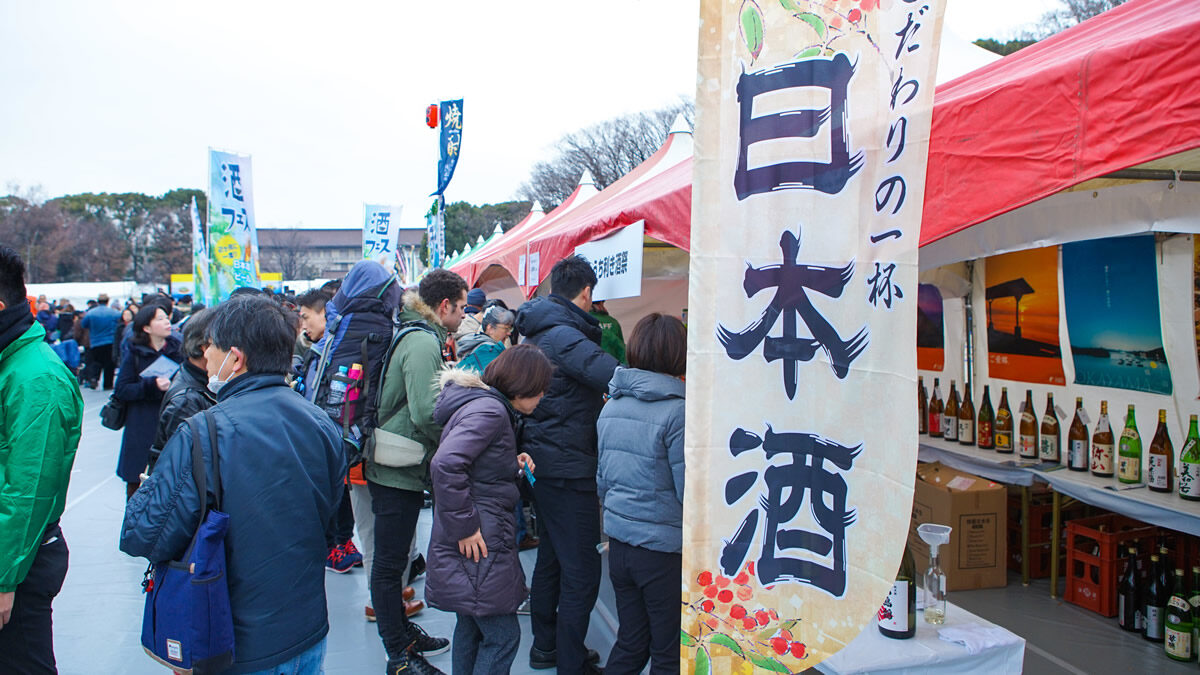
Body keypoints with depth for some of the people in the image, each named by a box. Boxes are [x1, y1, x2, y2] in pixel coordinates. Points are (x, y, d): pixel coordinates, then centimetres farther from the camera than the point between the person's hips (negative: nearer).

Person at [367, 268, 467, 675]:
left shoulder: (417, 337, 13)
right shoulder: (423, 343, -19)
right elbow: (426, 413, -28)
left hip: (394, 467, 10)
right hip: (398, 471, -10)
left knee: (392, 558, 21)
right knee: (389, 562, 1)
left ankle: (400, 630, 36)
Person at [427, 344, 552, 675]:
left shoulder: (488, 404, 13)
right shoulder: (489, 409, -18)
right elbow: (445, 465, -30)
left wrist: (512, 464, 5)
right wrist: (465, 527, -24)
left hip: (469, 545, 10)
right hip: (478, 547, -10)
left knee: (472, 627, 22)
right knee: (503, 636, -1)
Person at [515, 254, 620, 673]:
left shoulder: (537, 333, 13)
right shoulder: (566, 336, -19)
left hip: (543, 462, 11)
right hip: (568, 469, -11)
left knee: (551, 559, 21)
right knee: (582, 572, -2)